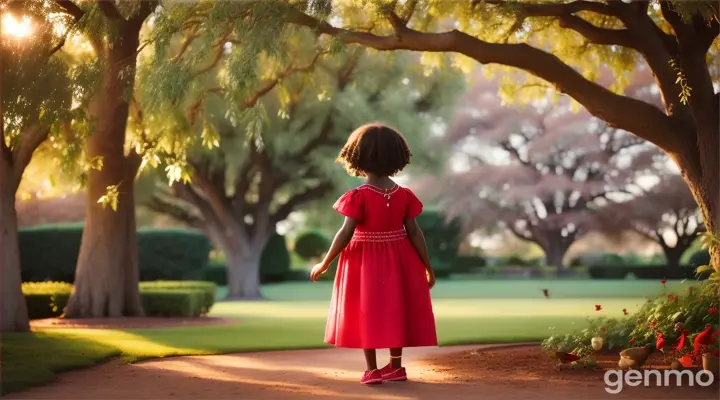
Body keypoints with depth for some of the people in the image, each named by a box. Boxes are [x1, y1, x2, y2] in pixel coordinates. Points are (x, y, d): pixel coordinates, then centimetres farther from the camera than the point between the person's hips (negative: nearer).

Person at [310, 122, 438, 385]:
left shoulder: (358, 196, -16)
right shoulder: (404, 195, -5)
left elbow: (345, 234, -18)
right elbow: (414, 233, -4)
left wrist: (324, 263, -9)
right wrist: (428, 267, 5)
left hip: (365, 260, -3)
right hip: (397, 260, 3)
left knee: (366, 312, 7)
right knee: (395, 310, 15)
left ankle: (372, 370, 7)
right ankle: (396, 367, 22)